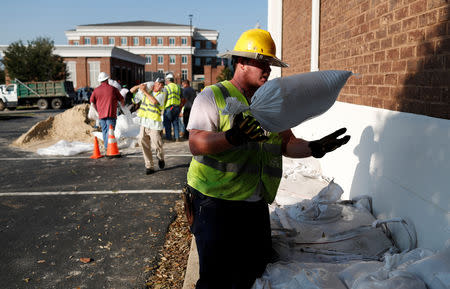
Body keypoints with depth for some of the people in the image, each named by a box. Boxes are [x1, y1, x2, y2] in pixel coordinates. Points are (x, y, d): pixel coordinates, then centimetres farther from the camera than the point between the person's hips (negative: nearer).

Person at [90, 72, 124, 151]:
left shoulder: (96, 90, 6)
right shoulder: (113, 89, -2)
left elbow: (92, 101, 7)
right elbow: (122, 100, 5)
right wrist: (122, 105, 27)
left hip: (101, 114, 4)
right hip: (111, 114, -4)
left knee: (104, 130, 14)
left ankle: (106, 146, 22)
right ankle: (108, 146, -15)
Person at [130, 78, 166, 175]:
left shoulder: (162, 94, 2)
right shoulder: (146, 90, 13)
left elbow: (154, 102, -18)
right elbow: (132, 90, 20)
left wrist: (145, 92, -11)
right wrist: (140, 86, 1)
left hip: (155, 124, -3)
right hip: (144, 123, 4)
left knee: (157, 145, -7)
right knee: (144, 145, 0)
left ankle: (160, 158, 25)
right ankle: (149, 166, 9)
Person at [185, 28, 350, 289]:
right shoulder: (212, 96, -6)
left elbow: (286, 143, 12)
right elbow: (196, 144, -18)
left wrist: (313, 148, -7)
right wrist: (231, 137, -36)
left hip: (257, 203, 6)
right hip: (216, 202, -6)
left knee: (254, 267, 17)